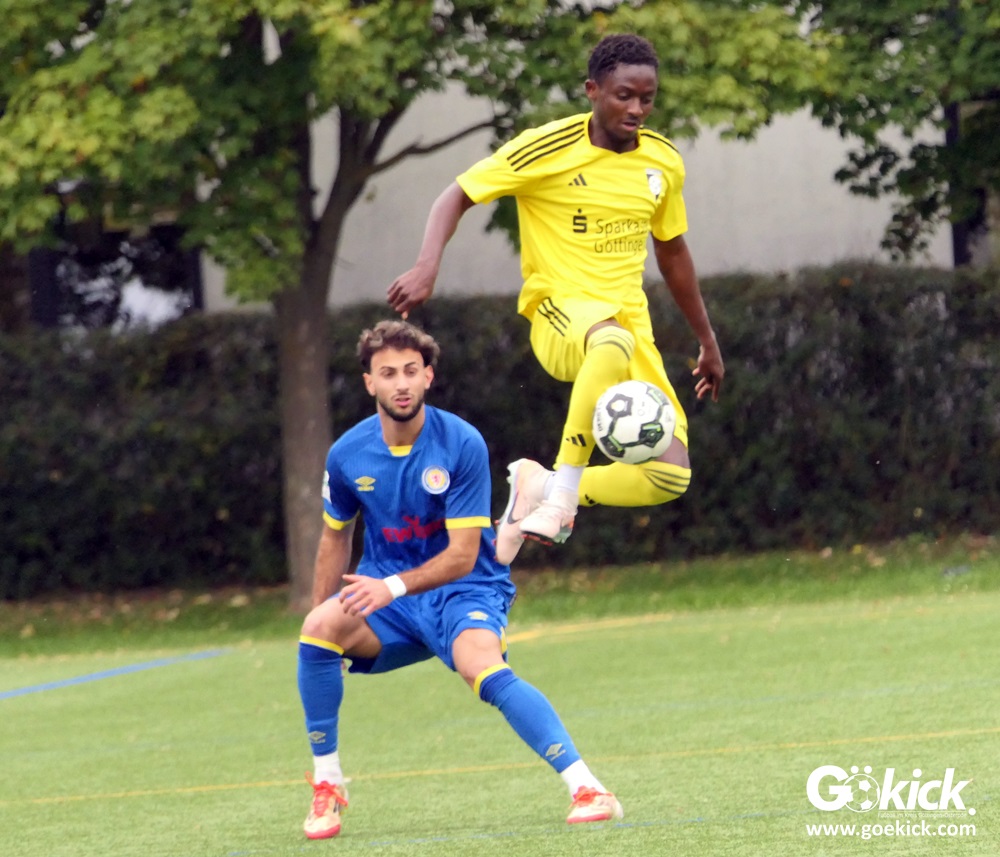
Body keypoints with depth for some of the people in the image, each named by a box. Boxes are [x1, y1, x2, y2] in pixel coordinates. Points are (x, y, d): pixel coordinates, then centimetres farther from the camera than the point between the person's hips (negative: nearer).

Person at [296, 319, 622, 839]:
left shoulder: (462, 445, -16)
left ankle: (585, 788, -35)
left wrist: (393, 587, -30)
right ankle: (326, 786, -12)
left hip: (464, 590, -4)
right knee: (319, 628, -26)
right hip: (386, 592, 4)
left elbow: (463, 556, -18)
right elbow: (336, 536, 16)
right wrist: (321, 609, 11)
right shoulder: (348, 455, -4)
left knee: (483, 668, -35)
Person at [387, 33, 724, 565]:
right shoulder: (547, 149, -9)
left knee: (671, 477, -10)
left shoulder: (663, 163, 7)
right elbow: (458, 196, -5)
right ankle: (562, 493, -32)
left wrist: (707, 340, 27)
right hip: (558, 311, -6)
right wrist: (427, 267, -22)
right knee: (612, 341, -44)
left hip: (628, 318, 6)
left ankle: (541, 485, 12)